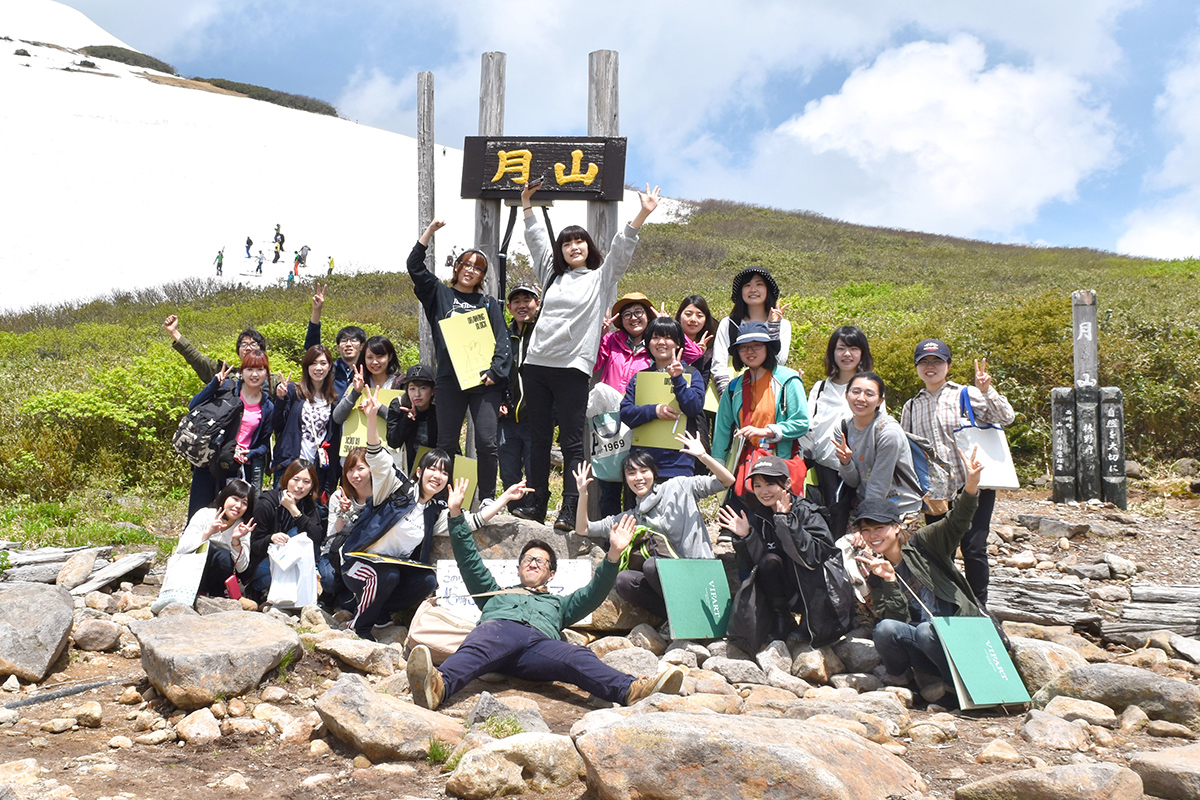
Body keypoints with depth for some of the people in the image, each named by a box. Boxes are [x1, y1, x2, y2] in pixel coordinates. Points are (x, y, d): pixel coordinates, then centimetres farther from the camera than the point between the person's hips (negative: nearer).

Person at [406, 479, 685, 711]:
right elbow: (470, 562, 36)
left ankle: (632, 691, -61)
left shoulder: (558, 604, 44)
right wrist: (456, 513, 29)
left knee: (578, 658, -34)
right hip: (499, 627, 0)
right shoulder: (498, 593, 44)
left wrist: (613, 555, 15)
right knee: (477, 648, -38)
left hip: (541, 642, 0)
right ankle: (438, 685, -70)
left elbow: (594, 593, 29)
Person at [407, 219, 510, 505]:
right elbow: (415, 265, 6)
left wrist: (495, 371, -10)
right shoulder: (440, 294, 15)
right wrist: (430, 230, 0)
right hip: (450, 380, 1)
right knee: (446, 443, 3)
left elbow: (503, 340, 5)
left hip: (484, 381, -1)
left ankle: (487, 501, 2)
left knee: (486, 443, -7)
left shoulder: (489, 303, 14)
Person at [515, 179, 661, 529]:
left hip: (572, 368, -5)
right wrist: (527, 203, 27)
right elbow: (536, 239, 27)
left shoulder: (601, 278, 10)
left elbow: (621, 249, 0)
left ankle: (569, 510, -7)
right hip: (536, 365, 5)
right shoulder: (552, 274, 20)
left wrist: (642, 214, -10)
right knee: (539, 437, 8)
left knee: (572, 442, -5)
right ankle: (537, 504, 14)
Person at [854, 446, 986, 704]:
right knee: (884, 629, -28)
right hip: (917, 637, 2)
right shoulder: (875, 572, 7)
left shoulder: (922, 545, 2)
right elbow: (897, 619, -4)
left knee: (925, 631, -35)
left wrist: (971, 486, -33)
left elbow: (957, 522, -16)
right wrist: (890, 581, -18)